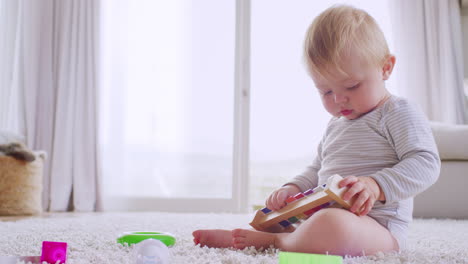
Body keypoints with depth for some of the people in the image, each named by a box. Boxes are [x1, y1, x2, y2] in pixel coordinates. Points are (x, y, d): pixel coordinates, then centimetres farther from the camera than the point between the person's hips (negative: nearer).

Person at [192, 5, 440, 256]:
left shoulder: (399, 113, -7)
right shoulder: (335, 126, 20)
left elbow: (426, 162, -17)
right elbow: (316, 171, 27)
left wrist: (377, 185, -31)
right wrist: (292, 189, 6)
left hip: (379, 225, -9)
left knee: (332, 225, -41)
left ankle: (274, 240, -17)